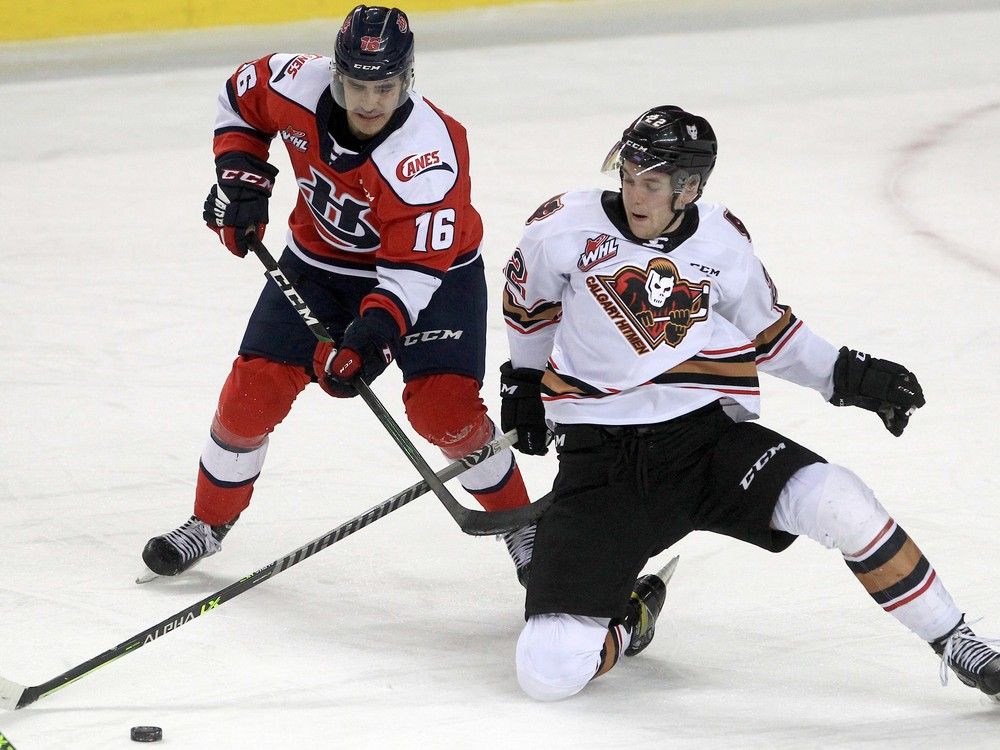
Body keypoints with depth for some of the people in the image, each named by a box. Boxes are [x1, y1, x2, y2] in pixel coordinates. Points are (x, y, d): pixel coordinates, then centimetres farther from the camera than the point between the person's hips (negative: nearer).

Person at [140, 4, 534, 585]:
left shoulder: (431, 153, -35)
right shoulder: (296, 86, -22)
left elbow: (414, 270, -33)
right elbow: (241, 97, 3)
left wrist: (372, 337, -45)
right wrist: (241, 176, -8)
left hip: (433, 268, -4)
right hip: (318, 262, 4)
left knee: (444, 406, -18)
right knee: (252, 392, -1)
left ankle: (520, 524, 4)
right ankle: (210, 523, 22)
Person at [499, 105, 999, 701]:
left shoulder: (723, 242, 2)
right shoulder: (568, 227, -4)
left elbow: (769, 333, 19)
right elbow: (528, 298, 18)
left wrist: (846, 375, 8)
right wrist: (525, 379, 26)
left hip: (706, 438, 1)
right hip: (600, 461, -1)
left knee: (836, 502, -30)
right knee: (549, 671, -15)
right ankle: (627, 617, 23)